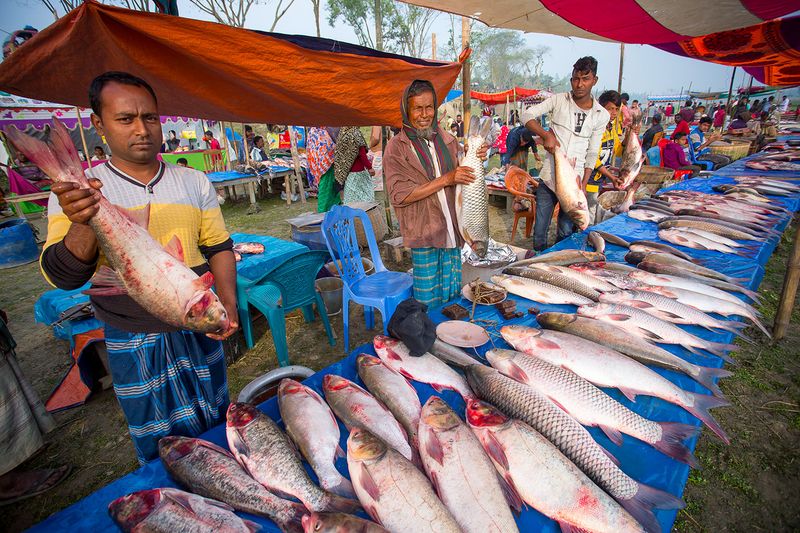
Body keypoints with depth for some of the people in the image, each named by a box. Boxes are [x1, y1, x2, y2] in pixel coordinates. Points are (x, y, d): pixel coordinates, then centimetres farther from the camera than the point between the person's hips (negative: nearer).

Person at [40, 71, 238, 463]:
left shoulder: (194, 182, 1)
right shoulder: (78, 193, -6)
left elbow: (218, 246, 5)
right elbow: (62, 276, -12)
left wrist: (228, 302, -8)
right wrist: (83, 224, -32)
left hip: (199, 329, 3)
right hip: (135, 343, -2)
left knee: (217, 427, 22)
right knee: (158, 443, 15)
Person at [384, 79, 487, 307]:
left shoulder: (448, 140, 11)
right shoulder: (396, 147, -4)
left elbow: (462, 182, 22)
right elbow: (398, 196, -15)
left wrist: (476, 159, 0)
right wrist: (445, 180, -18)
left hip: (452, 232, 5)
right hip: (423, 236, -5)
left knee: (453, 294, 15)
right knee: (429, 301, 4)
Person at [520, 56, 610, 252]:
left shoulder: (601, 115, 4)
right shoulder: (559, 100, 1)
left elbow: (592, 155, 8)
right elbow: (527, 115, -4)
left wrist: (583, 186, 1)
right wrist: (546, 135, -18)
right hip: (548, 177, -1)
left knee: (566, 232, 8)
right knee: (540, 229, 4)